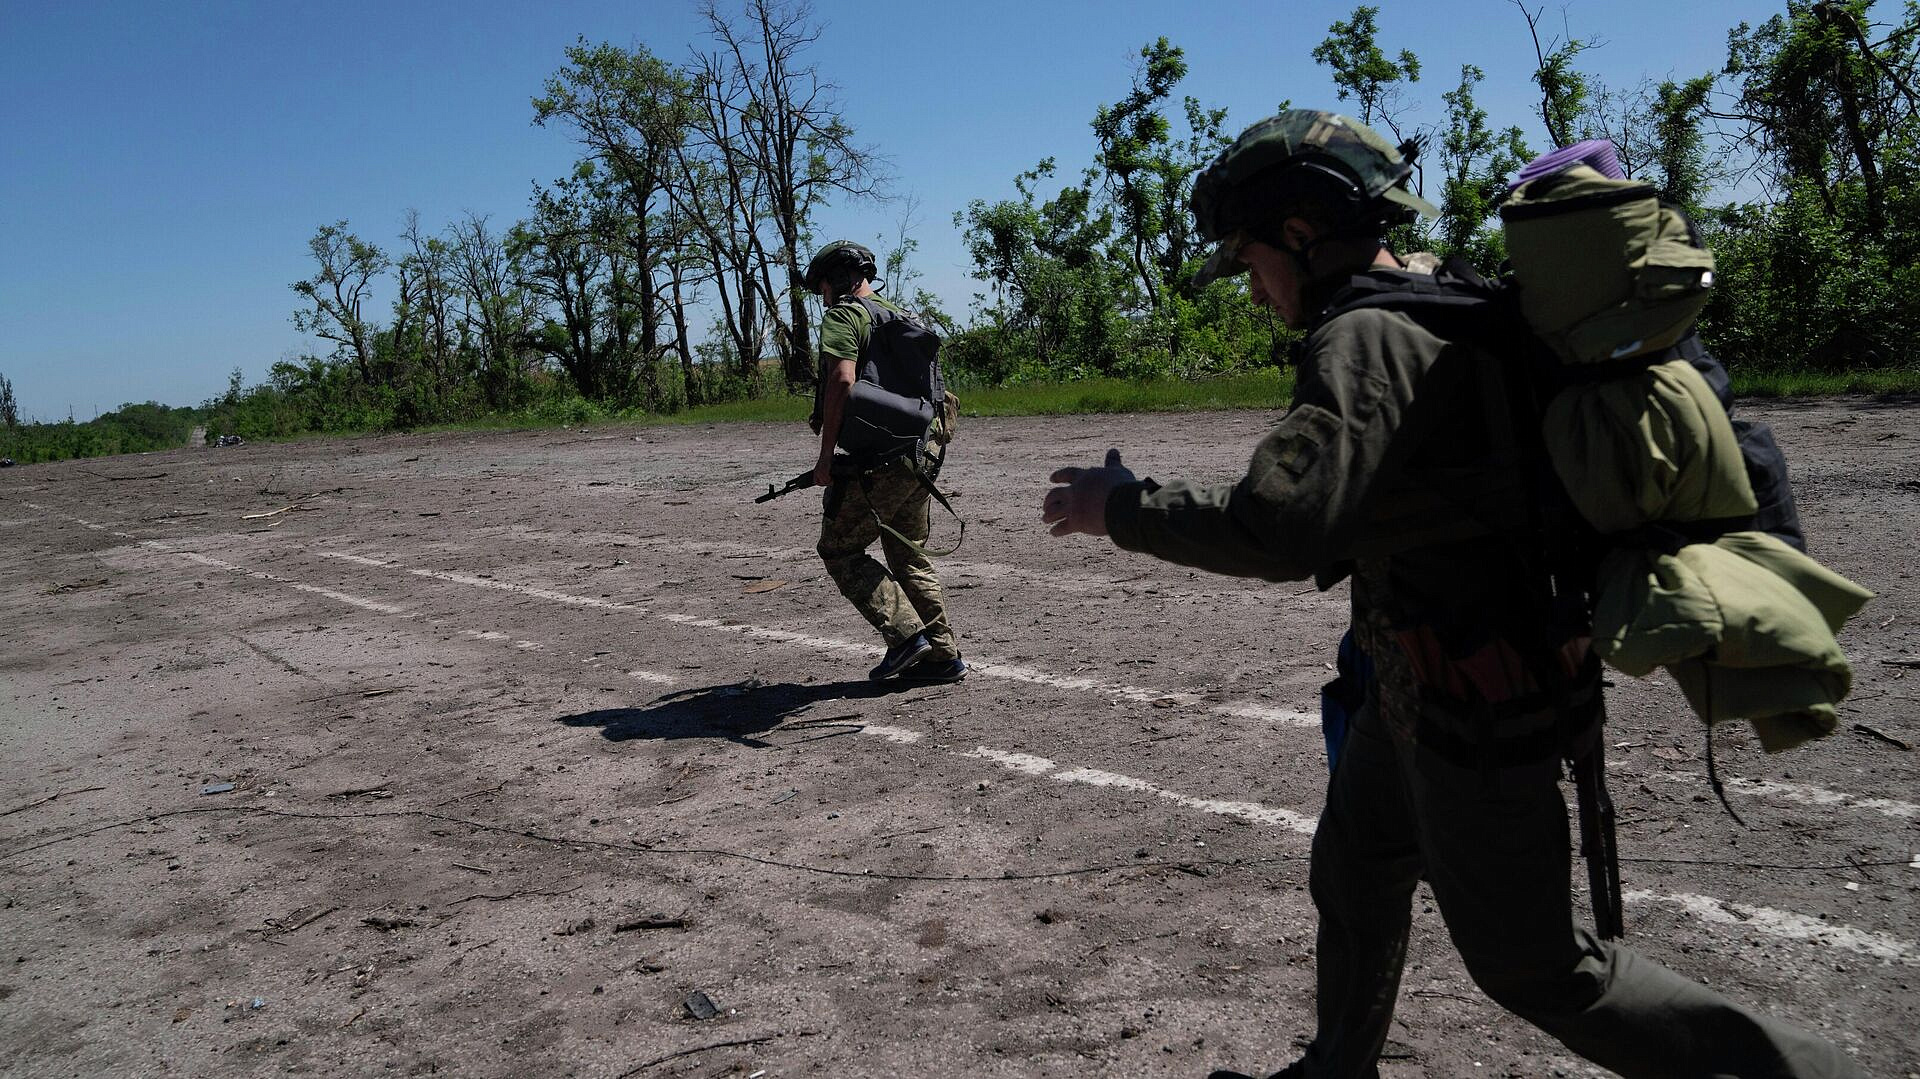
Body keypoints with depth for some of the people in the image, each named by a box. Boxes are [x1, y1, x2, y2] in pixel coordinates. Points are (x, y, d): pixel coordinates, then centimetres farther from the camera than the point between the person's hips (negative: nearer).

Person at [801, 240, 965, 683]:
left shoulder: (843, 315, -5)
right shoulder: (902, 316, 21)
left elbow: (842, 381, -20)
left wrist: (826, 455, -18)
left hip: (877, 460, -8)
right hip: (921, 456, 8)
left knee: (840, 550, 4)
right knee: (910, 556, 16)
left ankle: (906, 634, -4)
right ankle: (943, 655, 17)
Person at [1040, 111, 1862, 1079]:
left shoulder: (1368, 339, -25)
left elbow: (1284, 527, -36)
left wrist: (1119, 510, -24)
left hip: (1476, 710, -10)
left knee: (1531, 965, 7)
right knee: (1350, 882, 23)